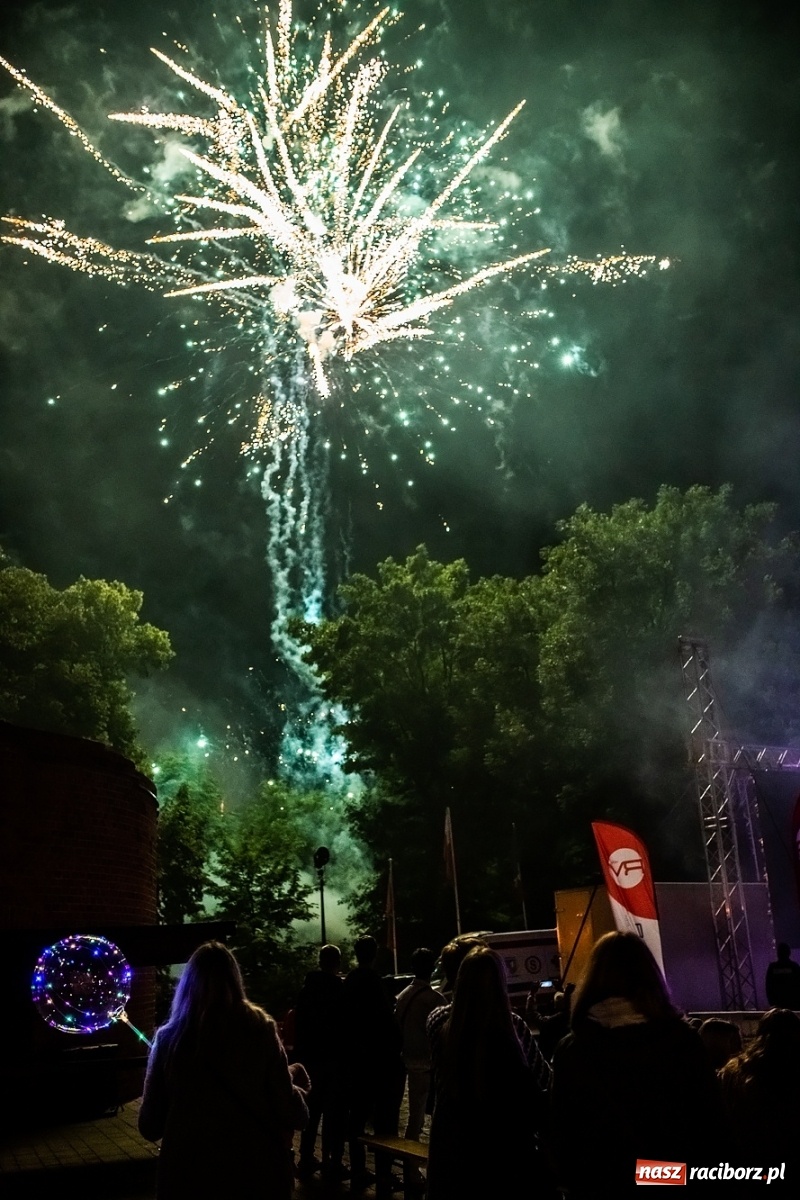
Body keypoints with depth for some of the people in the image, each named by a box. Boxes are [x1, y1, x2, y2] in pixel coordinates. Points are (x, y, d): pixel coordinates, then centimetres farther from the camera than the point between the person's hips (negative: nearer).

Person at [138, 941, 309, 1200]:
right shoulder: (260, 1030, -9)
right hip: (256, 1172, -1)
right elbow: (292, 1115, -7)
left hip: (188, 1174, 1)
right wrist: (297, 1083, 13)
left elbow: (150, 1127, 3)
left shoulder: (169, 1037, -5)